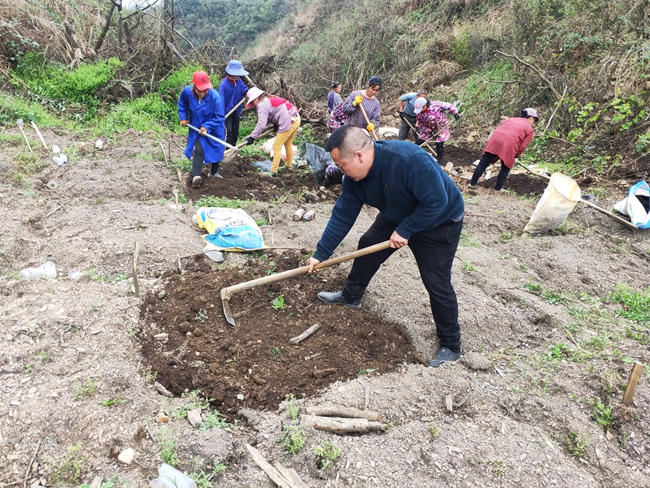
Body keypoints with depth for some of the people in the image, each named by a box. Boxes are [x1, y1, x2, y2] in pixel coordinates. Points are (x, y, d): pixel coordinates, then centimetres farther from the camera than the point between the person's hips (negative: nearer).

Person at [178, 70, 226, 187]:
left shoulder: (215, 97, -31)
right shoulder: (187, 92, -20)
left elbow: (219, 117, -24)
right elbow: (182, 103, 4)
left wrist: (207, 126, -30)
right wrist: (183, 117, -2)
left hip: (214, 129, 0)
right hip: (197, 128, 1)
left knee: (216, 150, 14)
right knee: (198, 150, -13)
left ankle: (214, 172, 36)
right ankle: (196, 176, -22)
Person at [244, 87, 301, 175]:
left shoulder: (262, 104, -6)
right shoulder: (270, 98, 22)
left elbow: (261, 124, -15)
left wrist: (252, 137, -12)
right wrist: (276, 125, 24)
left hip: (288, 123, -10)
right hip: (296, 118, 10)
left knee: (277, 146, -2)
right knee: (288, 144, 25)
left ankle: (273, 171, -1)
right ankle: (288, 166, 38)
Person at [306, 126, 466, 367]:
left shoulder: (410, 160, -40)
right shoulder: (354, 176, -16)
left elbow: (436, 201, -34)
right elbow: (342, 215, -9)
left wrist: (405, 230, -26)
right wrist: (321, 253, -7)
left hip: (439, 221, -7)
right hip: (398, 216, 7)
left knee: (437, 283, -7)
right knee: (368, 245, 11)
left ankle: (450, 345, 11)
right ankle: (351, 295, 35)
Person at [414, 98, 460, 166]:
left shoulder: (436, 105, -29)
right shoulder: (418, 113, -17)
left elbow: (450, 106, -19)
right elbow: (420, 124, -7)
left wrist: (455, 113, -25)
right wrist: (430, 131, -17)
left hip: (441, 128, -3)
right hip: (428, 129, 4)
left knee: (439, 145, -6)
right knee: (418, 142, 1)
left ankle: (440, 161, 13)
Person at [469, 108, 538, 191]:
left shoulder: (510, 119, 30)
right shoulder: (529, 129, 17)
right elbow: (522, 146, 10)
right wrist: (516, 156, 22)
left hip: (494, 139, 4)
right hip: (509, 144, -4)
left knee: (483, 164, 9)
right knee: (505, 168, 15)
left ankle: (473, 183, 12)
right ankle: (498, 188, 16)